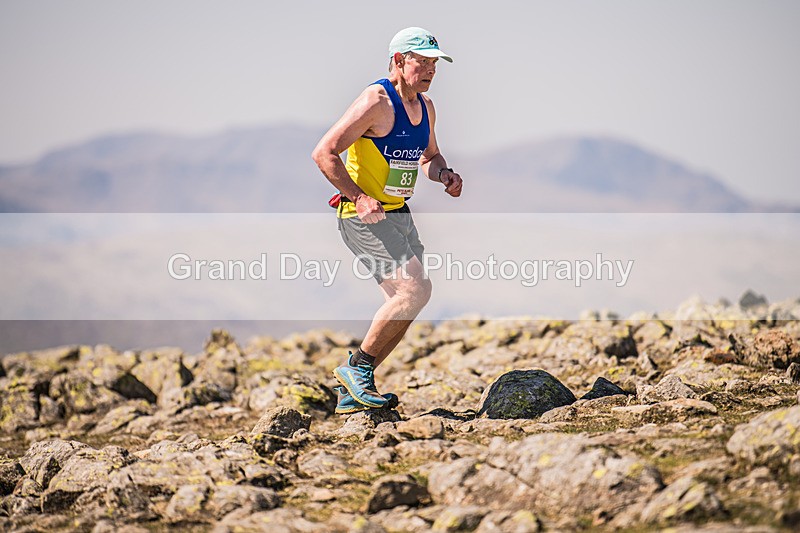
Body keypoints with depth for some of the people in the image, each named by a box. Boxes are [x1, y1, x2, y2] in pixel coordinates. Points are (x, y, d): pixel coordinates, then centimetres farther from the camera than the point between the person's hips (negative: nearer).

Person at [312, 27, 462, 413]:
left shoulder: (425, 107, 11)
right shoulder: (377, 101, -16)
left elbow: (428, 157, 28)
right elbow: (324, 153, -19)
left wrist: (443, 174, 5)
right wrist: (359, 198, -26)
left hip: (398, 213, 9)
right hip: (363, 216, -9)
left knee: (402, 306, 6)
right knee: (415, 290, -20)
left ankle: (351, 390, 16)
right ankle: (357, 366, -4)